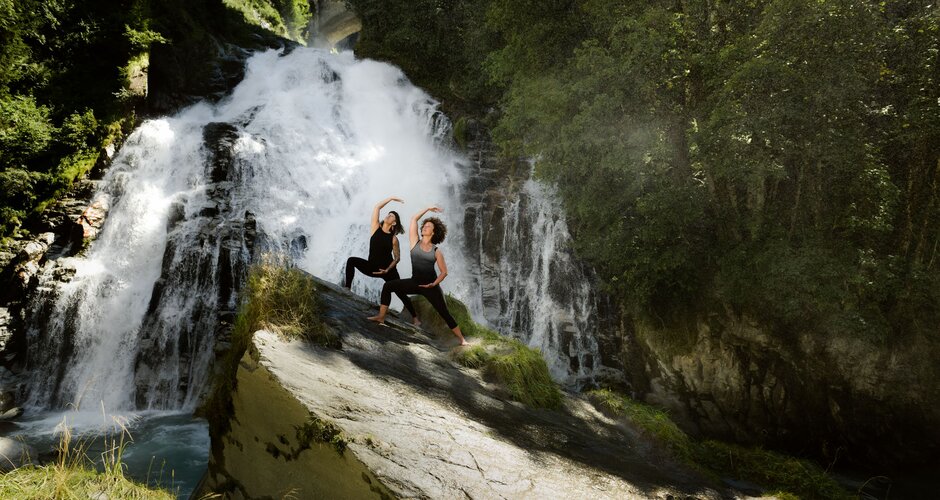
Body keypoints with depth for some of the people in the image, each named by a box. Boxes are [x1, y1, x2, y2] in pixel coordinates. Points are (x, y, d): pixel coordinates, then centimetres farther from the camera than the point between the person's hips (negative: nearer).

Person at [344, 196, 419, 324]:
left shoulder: (393, 238, -10)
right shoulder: (376, 228, -3)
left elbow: (397, 258, -6)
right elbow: (377, 207, -5)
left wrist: (387, 270, -18)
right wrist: (391, 198, -5)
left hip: (388, 270, -3)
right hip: (372, 267, 3)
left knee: (401, 293, -4)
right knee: (351, 260, -16)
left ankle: (414, 317, 7)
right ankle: (347, 287, -12)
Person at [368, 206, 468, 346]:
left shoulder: (436, 251, -4)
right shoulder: (415, 242, 2)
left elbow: (444, 272, -1)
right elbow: (414, 219, 1)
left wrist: (434, 284, -15)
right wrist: (427, 209, 4)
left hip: (430, 286, -3)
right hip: (415, 282, 3)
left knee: (444, 313, -4)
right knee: (388, 286, -7)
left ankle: (461, 339, 3)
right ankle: (381, 317, 0)